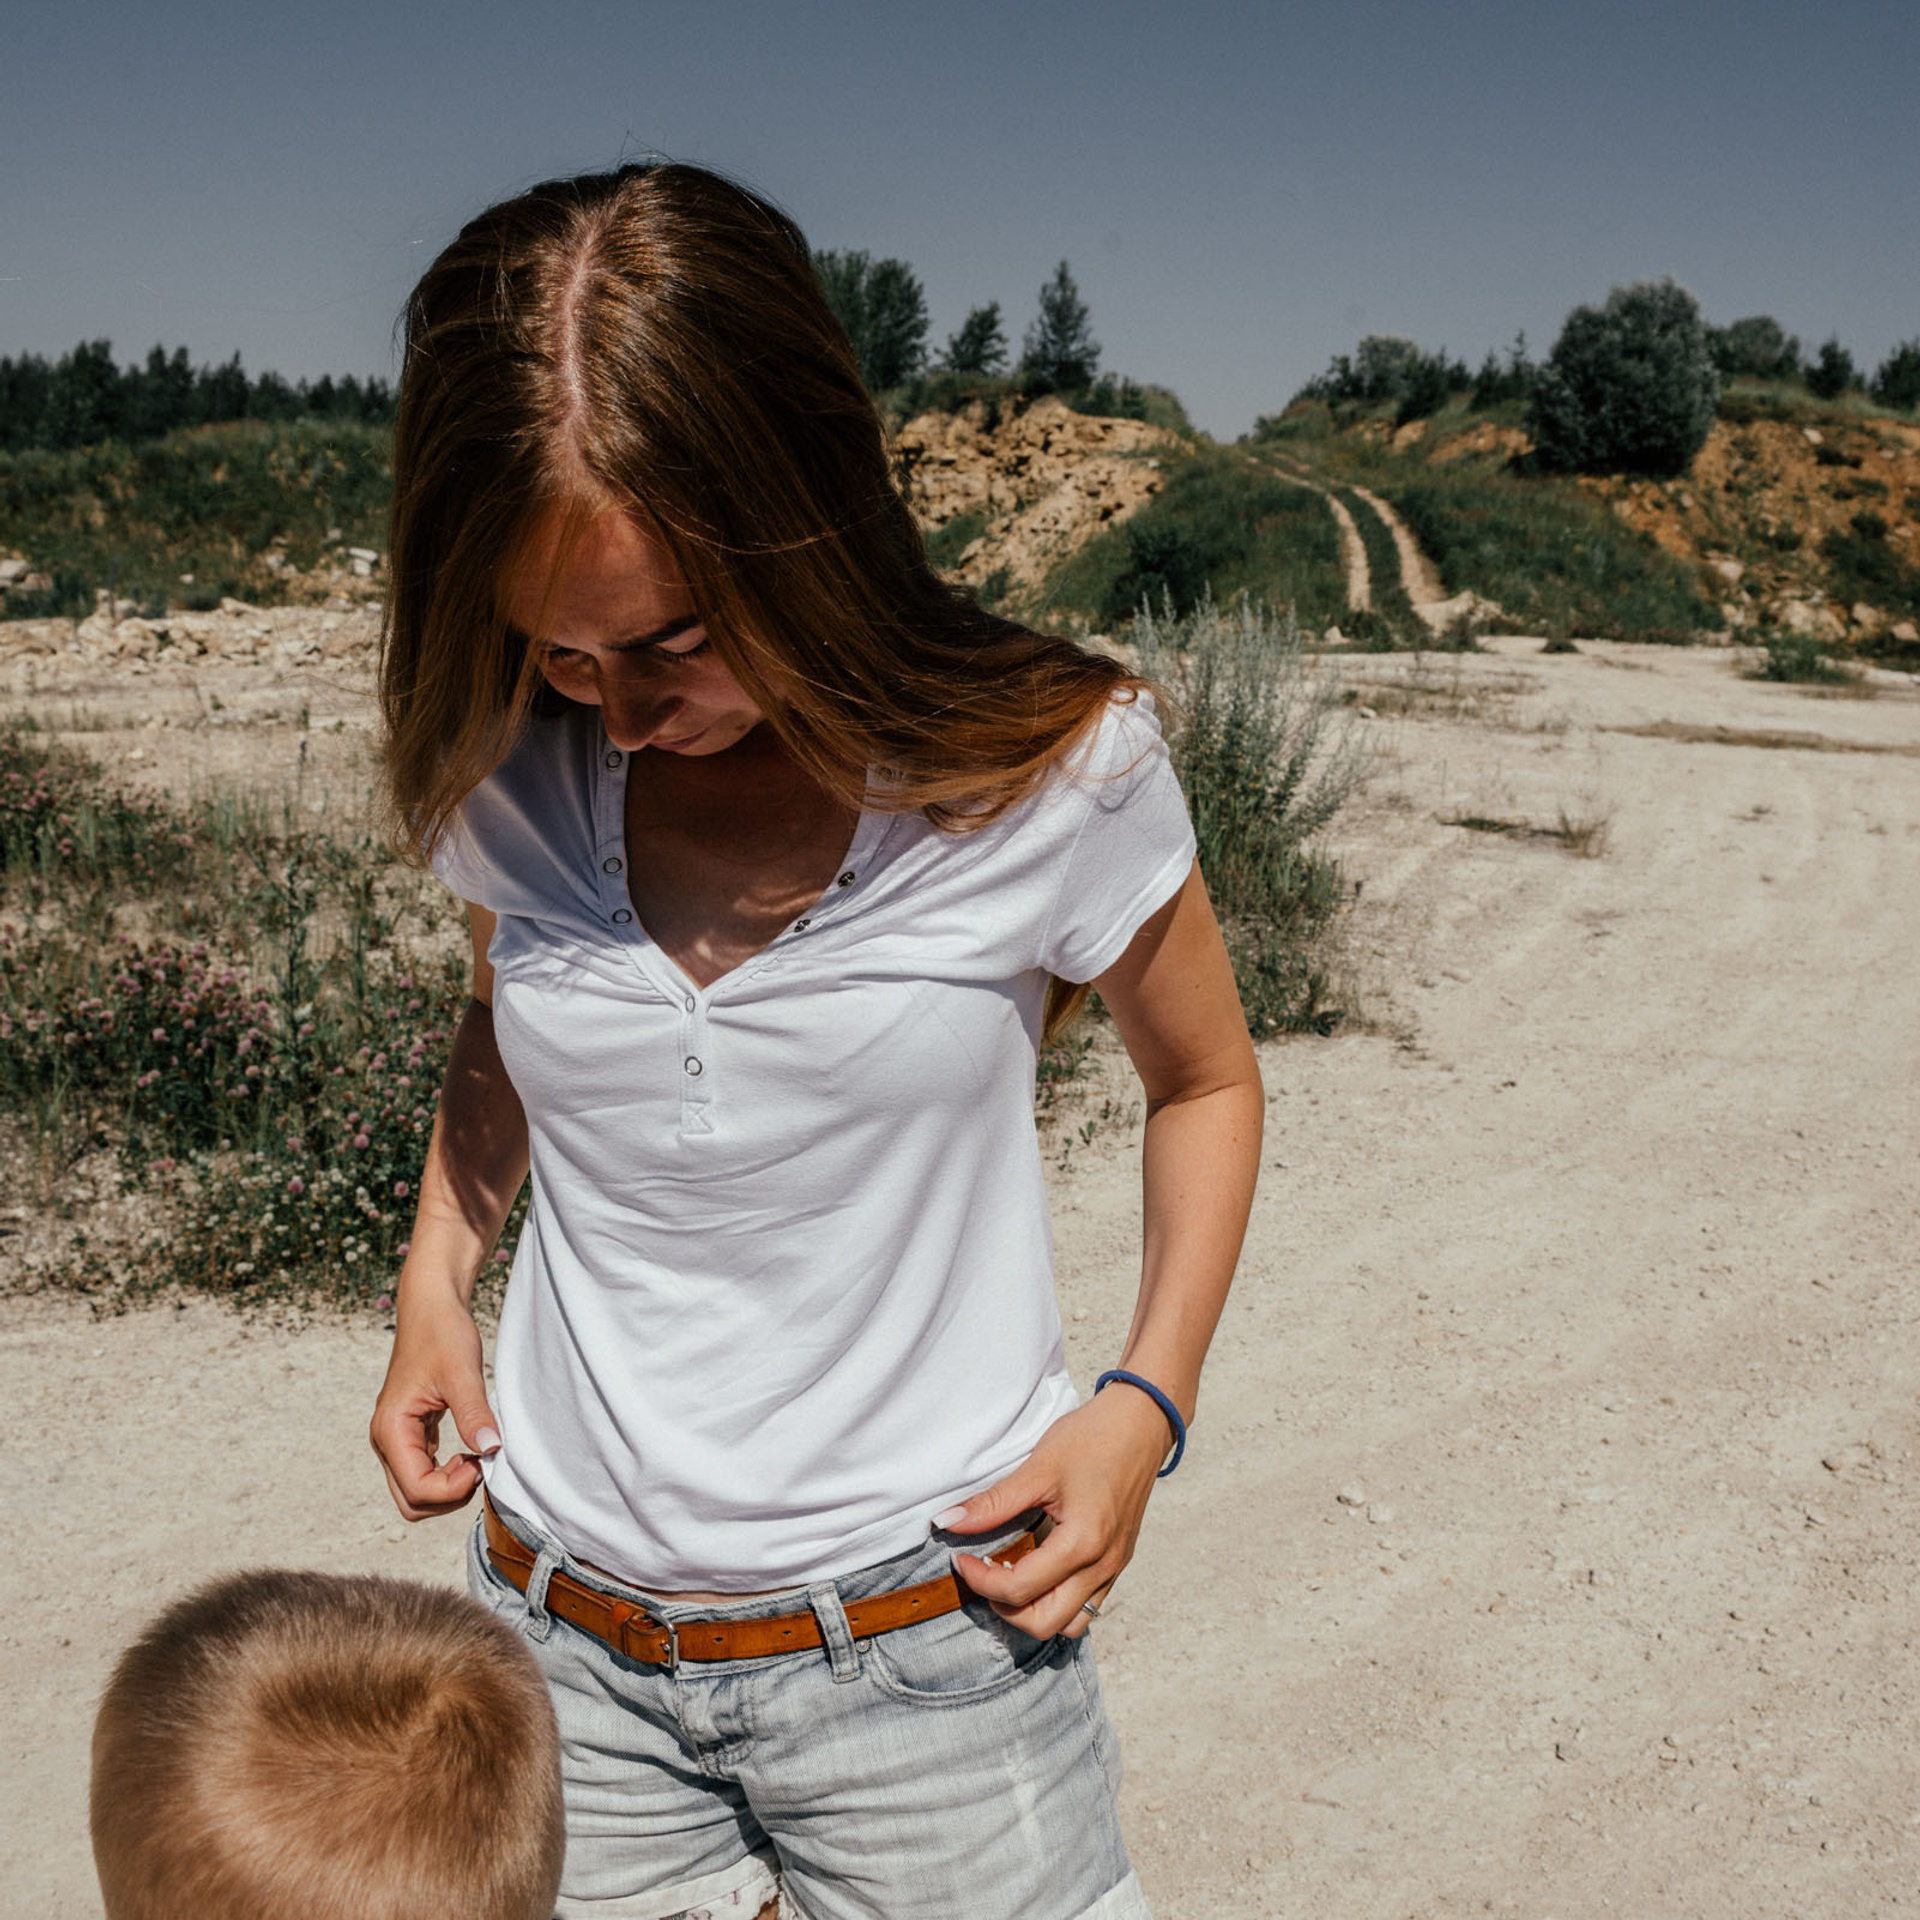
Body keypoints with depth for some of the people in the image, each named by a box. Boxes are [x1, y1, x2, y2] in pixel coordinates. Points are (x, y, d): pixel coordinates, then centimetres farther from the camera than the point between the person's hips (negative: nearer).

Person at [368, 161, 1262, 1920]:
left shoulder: (1056, 768, -15)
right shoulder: (500, 771, -6)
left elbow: (1205, 1078, 2)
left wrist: (1145, 1402, -10)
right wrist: (436, 1271, 0)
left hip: (929, 1645, -2)